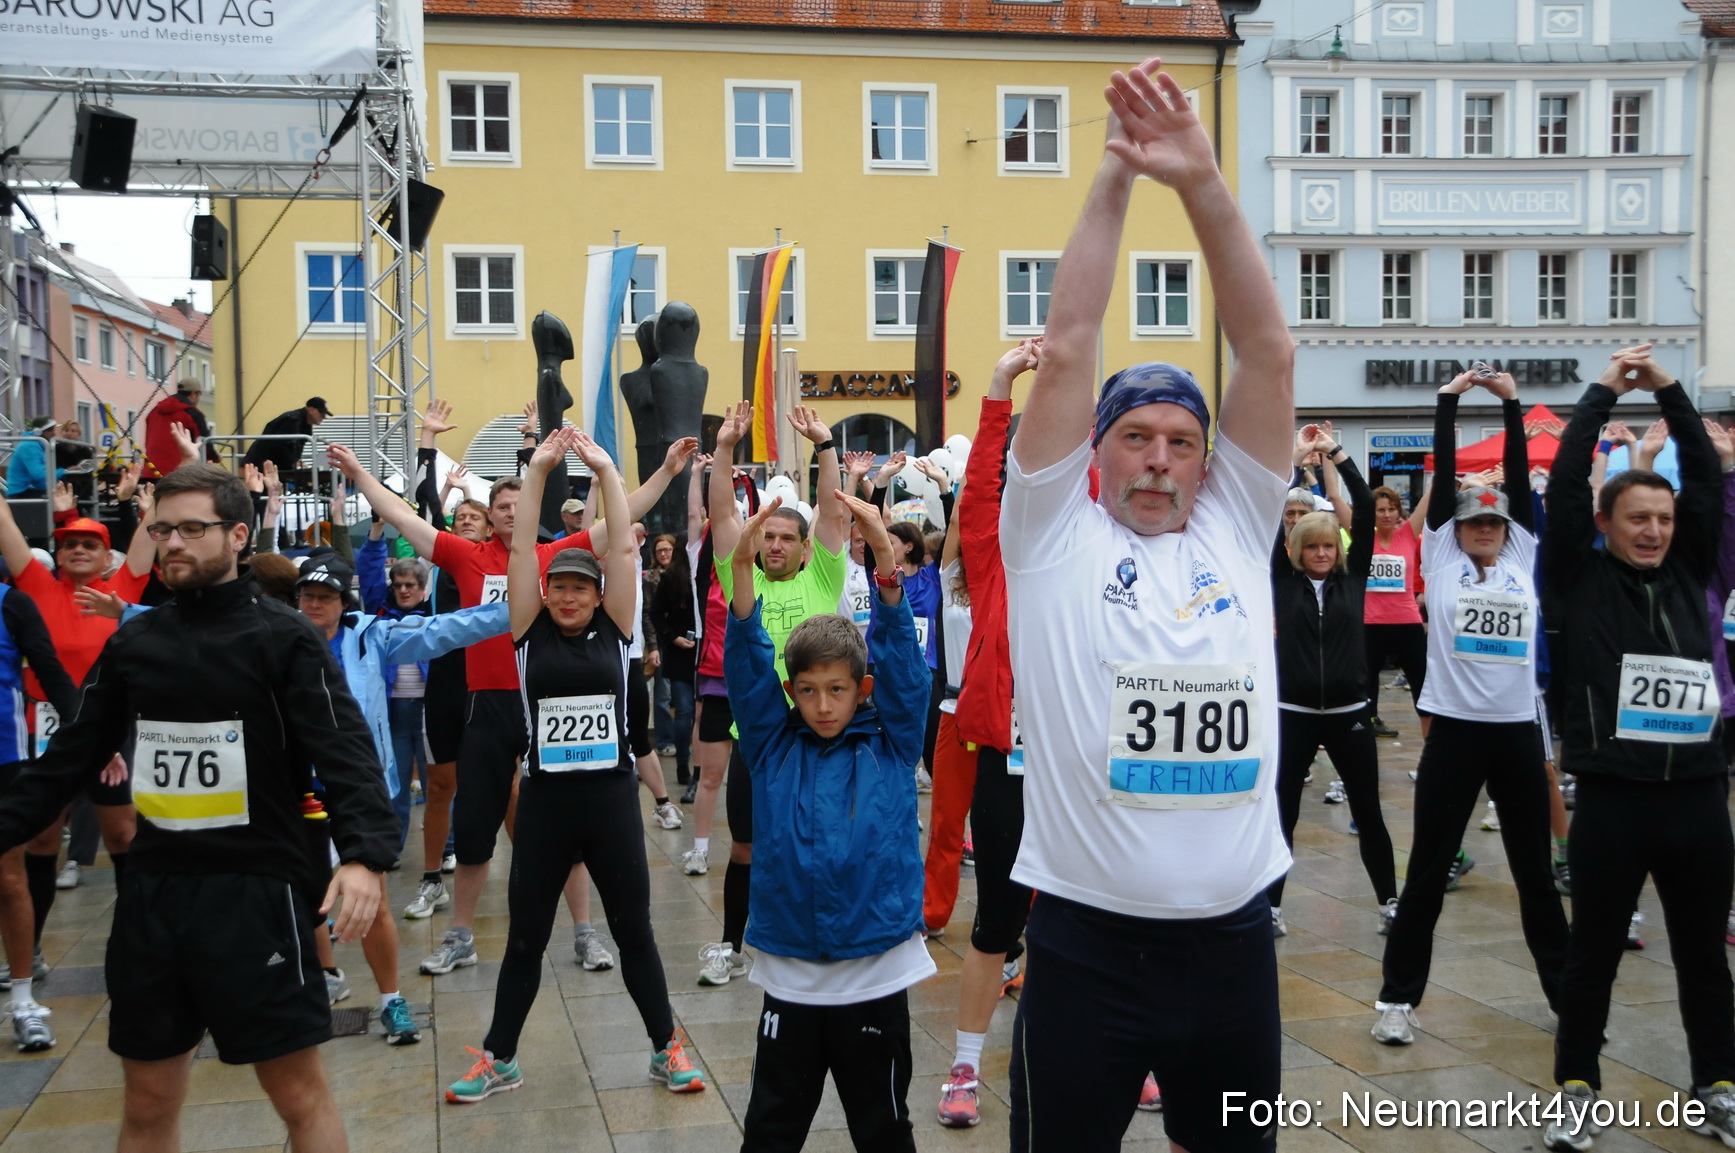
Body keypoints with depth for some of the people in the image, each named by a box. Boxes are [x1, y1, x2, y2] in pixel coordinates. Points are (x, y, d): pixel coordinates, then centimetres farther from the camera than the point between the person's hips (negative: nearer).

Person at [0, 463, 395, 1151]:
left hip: (256, 890, -5)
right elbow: (70, 757, 15)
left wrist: (364, 853, -32)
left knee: (300, 1095, 1)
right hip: (151, 892, 5)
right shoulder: (132, 644, 9)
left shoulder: (283, 638, -7)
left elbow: (345, 752, -17)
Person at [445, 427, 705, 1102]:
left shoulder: (614, 631, 2)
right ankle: (500, 1059, 25)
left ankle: (667, 1048, 24)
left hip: (610, 795, 0)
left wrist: (605, 469, -6)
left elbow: (623, 548, -5)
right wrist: (538, 469, -8)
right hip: (545, 798, 0)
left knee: (633, 931, 10)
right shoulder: (530, 633, 2)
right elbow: (521, 548, -5)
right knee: (525, 937, 11)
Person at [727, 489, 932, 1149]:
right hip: (789, 971, 1)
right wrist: (743, 566, -25)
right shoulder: (774, 746, 1)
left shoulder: (891, 745, -2)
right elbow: (747, 665, -10)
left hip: (876, 971, -1)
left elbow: (902, 660, -14)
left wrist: (885, 557, -29)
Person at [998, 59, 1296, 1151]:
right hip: (1089, 940, -3)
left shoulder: (1235, 531, 6)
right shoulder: (1055, 536, 0)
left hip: (1233, 936, 3)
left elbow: (1269, 350, -1)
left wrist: (1205, 183, -8)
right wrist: (1116, 177, -7)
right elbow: (1066, 350, -7)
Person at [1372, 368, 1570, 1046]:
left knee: (1534, 868, 15)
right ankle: (1398, 997, 9)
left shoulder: (1522, 558, 9)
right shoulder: (1441, 559, 3)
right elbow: (1443, 475, 0)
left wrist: (1512, 404, 2)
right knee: (1429, 869, 2)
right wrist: (1448, 402, 1)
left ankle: (1565, 989, 27)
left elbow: (1520, 479, 4)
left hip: (1518, 729, 3)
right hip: (1455, 728, -3)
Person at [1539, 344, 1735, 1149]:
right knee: (1594, 952, 8)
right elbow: (1564, 486, -8)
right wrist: (1602, 394, -3)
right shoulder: (1581, 578, 0)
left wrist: (1668, 392, 1)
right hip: (1613, 797, -3)